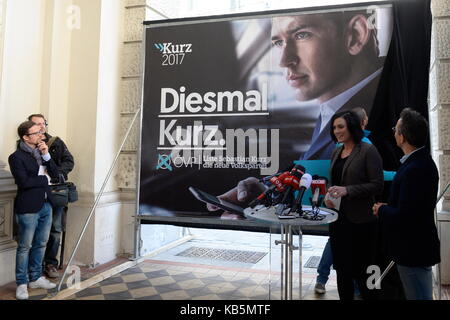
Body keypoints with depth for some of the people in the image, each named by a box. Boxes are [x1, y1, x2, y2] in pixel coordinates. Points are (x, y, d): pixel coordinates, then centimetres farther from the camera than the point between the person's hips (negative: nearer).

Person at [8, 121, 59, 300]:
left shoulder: (41, 152, 11)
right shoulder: (17, 157, -10)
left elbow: (55, 174, 5)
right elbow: (23, 182, -20)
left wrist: (46, 155, -7)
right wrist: (45, 179, -7)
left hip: (46, 205, 7)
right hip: (28, 208, -7)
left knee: (40, 244, 15)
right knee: (25, 247, 3)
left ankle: (35, 278, 29)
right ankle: (22, 284, 16)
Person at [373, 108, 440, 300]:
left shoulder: (414, 169, -28)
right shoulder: (423, 161, 5)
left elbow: (404, 217, -28)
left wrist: (382, 210, -11)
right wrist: (388, 208, 3)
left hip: (413, 251, -10)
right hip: (418, 247, 10)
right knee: (422, 294, 23)